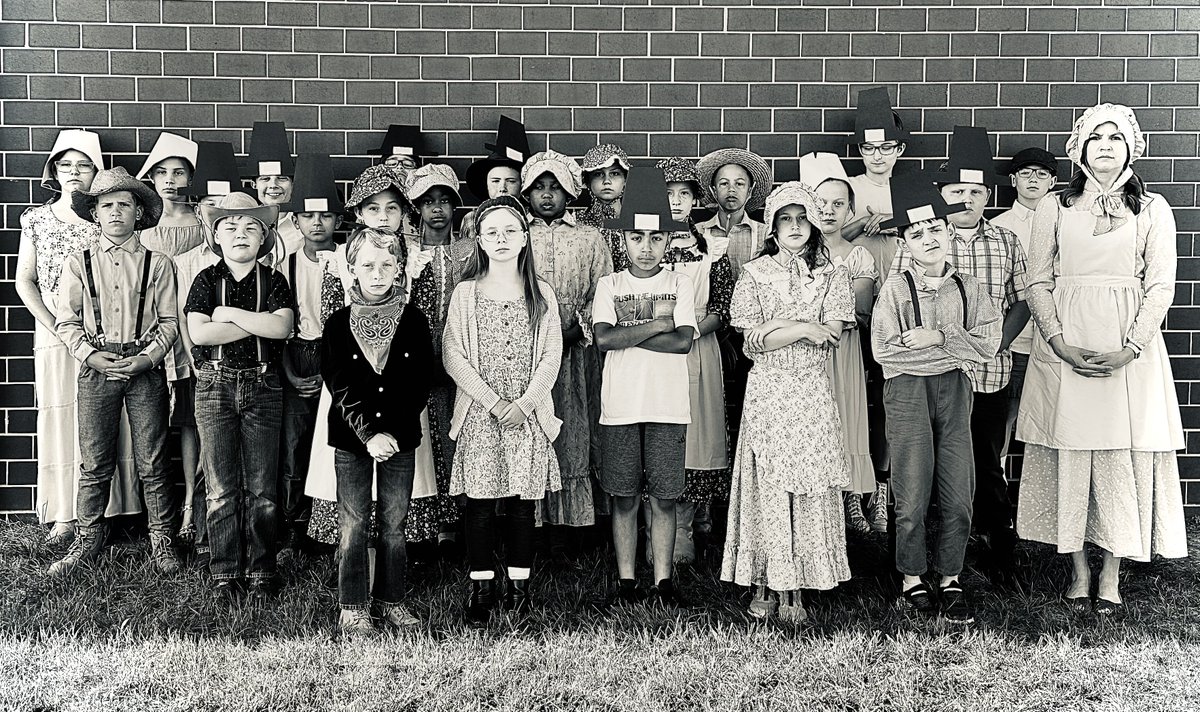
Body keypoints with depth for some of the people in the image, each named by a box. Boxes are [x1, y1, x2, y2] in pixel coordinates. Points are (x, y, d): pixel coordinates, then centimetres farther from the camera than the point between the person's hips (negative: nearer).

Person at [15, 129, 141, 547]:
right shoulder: (37, 219, 10)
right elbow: (24, 281, 8)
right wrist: (54, 325, -5)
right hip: (53, 335, 1)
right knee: (59, 419, 1)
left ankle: (105, 513, 4)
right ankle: (63, 518, 6)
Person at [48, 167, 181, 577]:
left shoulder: (158, 264, 4)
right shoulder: (79, 264, 7)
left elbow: (169, 321, 3)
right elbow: (67, 321, 5)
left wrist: (148, 358, -10)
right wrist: (91, 356, -9)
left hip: (146, 368, -1)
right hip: (96, 367, 1)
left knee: (152, 464, 3)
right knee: (94, 463, 5)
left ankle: (162, 541, 15)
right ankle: (88, 540, 20)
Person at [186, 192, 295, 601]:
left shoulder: (273, 281, 6)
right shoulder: (207, 280, 5)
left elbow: (282, 327, -12)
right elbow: (198, 333, -9)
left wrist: (230, 314, -10)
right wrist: (260, 323, -9)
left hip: (263, 387, 0)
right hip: (215, 387, 0)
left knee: (262, 488, 3)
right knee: (221, 488, 3)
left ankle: (261, 571, 14)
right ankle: (224, 573, 14)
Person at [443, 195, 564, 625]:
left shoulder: (541, 295, 7)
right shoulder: (466, 292, 4)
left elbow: (551, 356, 2)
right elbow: (453, 357, -2)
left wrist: (524, 403, -10)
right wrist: (493, 401, -11)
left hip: (528, 412, 1)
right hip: (479, 411, -1)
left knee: (522, 502, 4)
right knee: (480, 502, 0)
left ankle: (519, 585, 14)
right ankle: (482, 589, 9)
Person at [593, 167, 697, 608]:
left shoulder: (679, 285, 5)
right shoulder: (609, 286, 5)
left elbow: (684, 341, -8)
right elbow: (602, 339, -9)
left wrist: (627, 335, -10)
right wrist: (656, 325, -9)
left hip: (669, 406, 0)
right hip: (620, 407, 0)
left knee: (664, 498, 4)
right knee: (624, 497, 5)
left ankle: (663, 580, 15)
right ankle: (626, 579, 16)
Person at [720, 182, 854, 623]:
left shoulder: (831, 274, 9)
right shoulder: (754, 273, 6)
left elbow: (832, 335, -3)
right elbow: (752, 341, -3)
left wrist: (777, 327, -9)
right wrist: (804, 329, -10)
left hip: (813, 393, 1)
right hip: (767, 392, -1)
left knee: (809, 485, -1)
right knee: (767, 484, -3)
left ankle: (794, 588, 6)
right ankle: (765, 585, 5)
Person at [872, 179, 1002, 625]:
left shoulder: (969, 287, 8)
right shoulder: (896, 287, -3)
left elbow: (988, 344, -1)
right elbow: (884, 350, -11)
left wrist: (939, 337, -12)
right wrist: (953, 351, -7)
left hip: (955, 391, 3)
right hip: (907, 389, -3)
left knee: (959, 495, 4)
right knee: (912, 496, 0)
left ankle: (950, 581, 18)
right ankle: (912, 582, 14)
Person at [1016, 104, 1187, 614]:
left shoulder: (1152, 209, 7)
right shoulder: (1054, 207, 9)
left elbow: (1161, 286, 1)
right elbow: (1038, 283, 4)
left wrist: (1129, 349, -11)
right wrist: (1060, 343, -9)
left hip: (1130, 347, 0)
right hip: (1063, 346, 1)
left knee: (1122, 453, 0)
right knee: (1069, 450, 1)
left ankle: (1112, 570, 11)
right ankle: (1078, 568, 12)